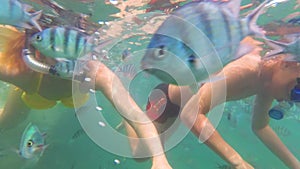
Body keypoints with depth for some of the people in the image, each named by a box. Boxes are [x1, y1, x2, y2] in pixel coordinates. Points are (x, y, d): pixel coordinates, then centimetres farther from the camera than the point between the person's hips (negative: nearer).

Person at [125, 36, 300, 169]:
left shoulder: (268, 82, -11)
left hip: (181, 101, 8)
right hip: (166, 98, -8)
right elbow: (191, 114, -49)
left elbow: (260, 126, 2)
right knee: (141, 154, 9)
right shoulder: (244, 70, -40)